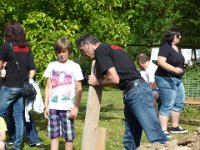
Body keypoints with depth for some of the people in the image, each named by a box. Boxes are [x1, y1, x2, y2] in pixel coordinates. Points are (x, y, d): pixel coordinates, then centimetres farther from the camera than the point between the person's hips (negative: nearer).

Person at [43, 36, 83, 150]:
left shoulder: (75, 66, 1)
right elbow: (48, 87, 12)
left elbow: (79, 89, 0)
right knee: (54, 135, 5)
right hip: (53, 107, 3)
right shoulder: (52, 66, 9)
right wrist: (46, 106, 6)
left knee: (69, 136, 1)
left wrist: (76, 107, -7)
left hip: (68, 107, -3)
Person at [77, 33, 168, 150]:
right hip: (136, 91, 10)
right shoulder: (110, 48, 24)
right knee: (130, 140, 11)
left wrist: (97, 82, 3)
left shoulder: (100, 50, -6)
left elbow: (114, 79, -15)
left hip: (137, 92, -10)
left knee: (155, 136, -12)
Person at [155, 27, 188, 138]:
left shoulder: (177, 48, 14)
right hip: (166, 79, -10)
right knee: (167, 105, -11)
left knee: (179, 103, 14)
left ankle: (175, 127, 26)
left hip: (177, 79, 10)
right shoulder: (165, 47, -15)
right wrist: (174, 69, -37)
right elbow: (161, 62, -27)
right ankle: (163, 131, -9)